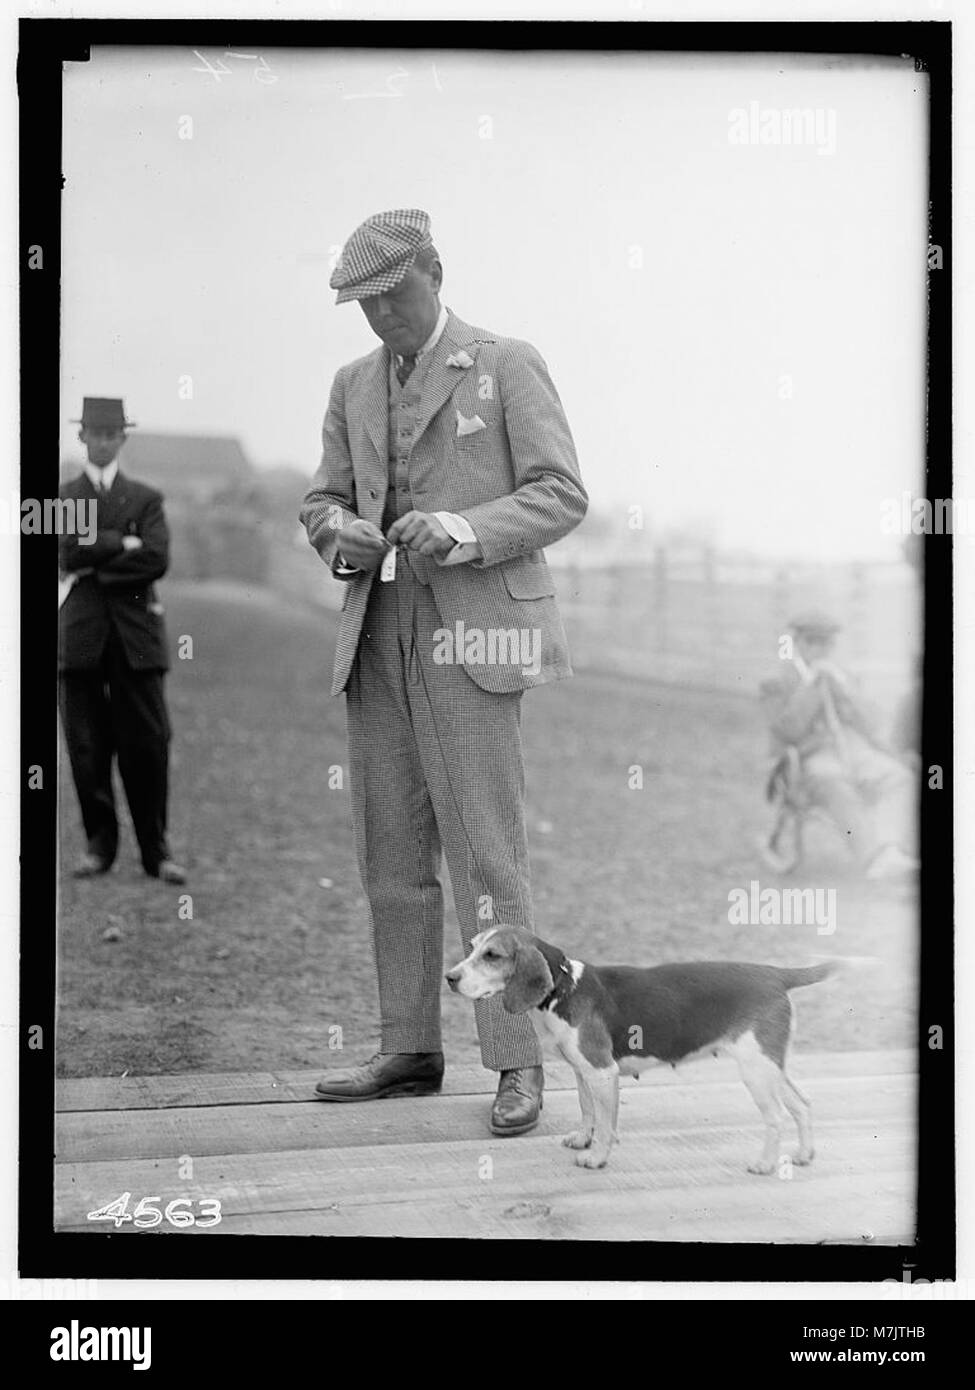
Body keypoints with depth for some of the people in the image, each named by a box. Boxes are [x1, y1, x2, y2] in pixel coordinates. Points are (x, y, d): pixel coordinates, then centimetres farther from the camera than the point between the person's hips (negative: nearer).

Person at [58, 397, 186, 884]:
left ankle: (155, 849, 4)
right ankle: (99, 843, 11)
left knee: (147, 744, -3)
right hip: (81, 636, 0)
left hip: (137, 631, 0)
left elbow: (157, 560, -5)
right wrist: (125, 542, -9)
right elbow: (69, 549, -7)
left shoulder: (147, 498, 12)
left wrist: (92, 568, -7)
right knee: (87, 747, 0)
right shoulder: (62, 497, 12)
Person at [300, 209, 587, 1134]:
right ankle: (410, 1051, 15)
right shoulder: (355, 385, 17)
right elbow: (322, 500, 17)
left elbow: (561, 496, -5)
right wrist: (339, 532, -8)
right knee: (393, 856, 7)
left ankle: (517, 1063, -5)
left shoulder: (507, 365, 0)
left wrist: (463, 531, -20)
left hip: (472, 632, -6)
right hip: (378, 633, 6)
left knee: (485, 851, -10)